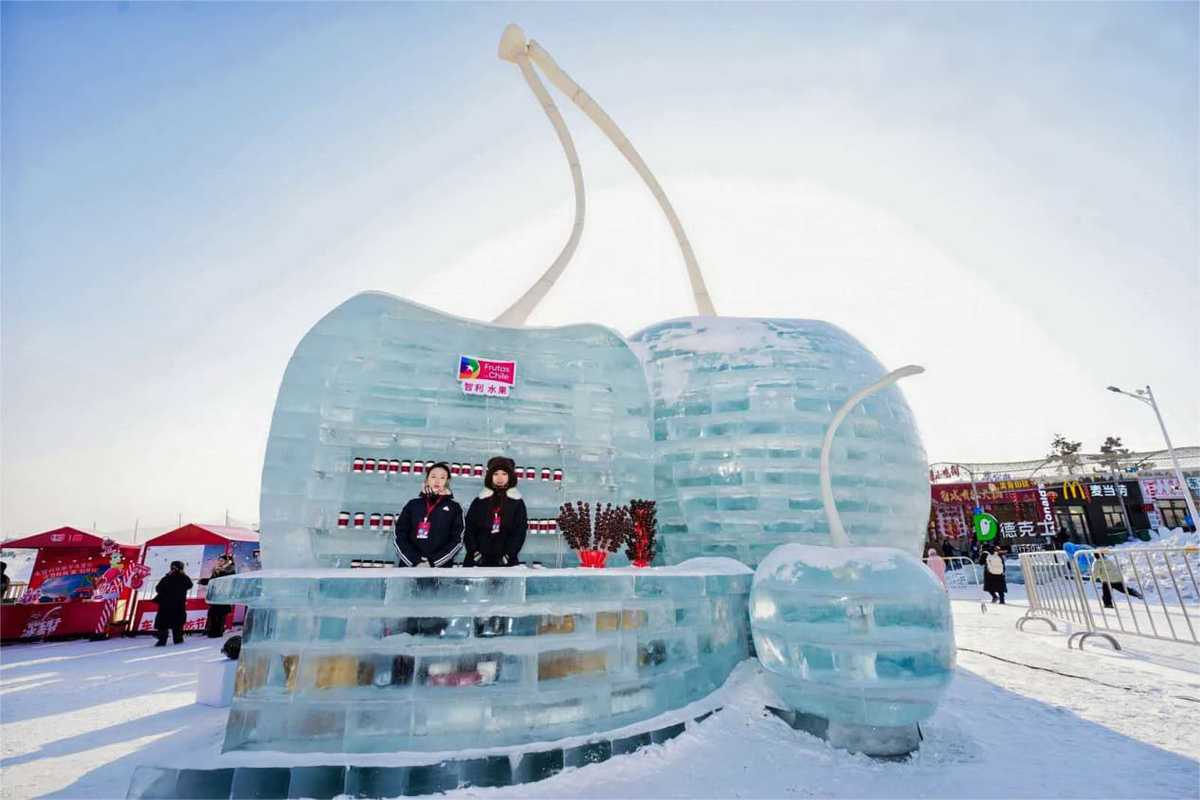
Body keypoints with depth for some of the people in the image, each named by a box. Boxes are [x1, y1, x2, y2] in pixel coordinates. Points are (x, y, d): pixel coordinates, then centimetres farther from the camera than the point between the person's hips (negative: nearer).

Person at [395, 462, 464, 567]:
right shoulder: (413, 504, 10)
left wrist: (432, 563, -10)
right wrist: (416, 562, -8)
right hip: (410, 565, 1)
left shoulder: (454, 508, 7)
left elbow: (457, 541, 0)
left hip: (440, 567, -1)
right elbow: (400, 536, 4)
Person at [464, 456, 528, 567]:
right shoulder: (479, 502, 10)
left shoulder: (517, 503, 6)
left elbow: (520, 533, 0)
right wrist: (474, 552, -7)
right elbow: (469, 530, 5)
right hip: (479, 560, 1)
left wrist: (508, 555, -10)